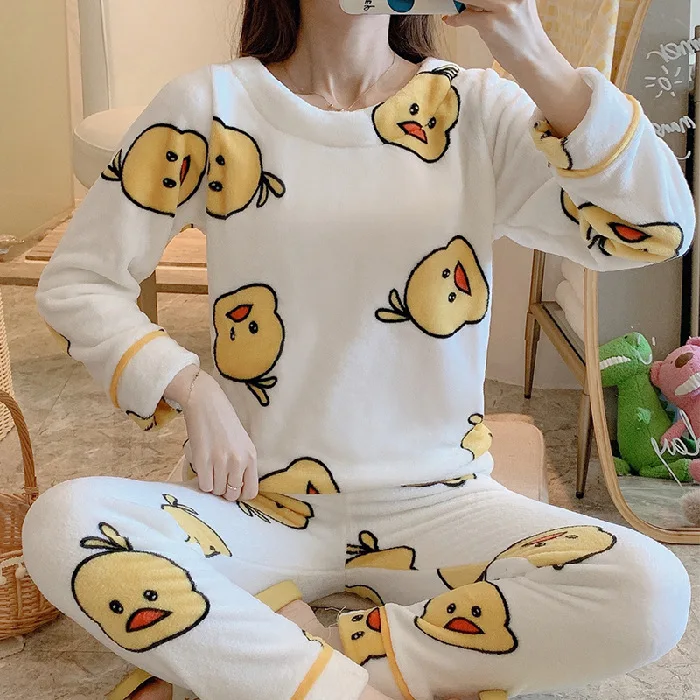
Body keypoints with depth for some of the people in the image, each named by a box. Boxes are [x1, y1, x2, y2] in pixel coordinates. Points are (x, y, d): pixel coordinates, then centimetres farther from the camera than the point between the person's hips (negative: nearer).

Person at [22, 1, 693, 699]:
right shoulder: (211, 104, -1)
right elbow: (74, 280, 2)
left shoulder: (474, 109, -1)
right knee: (60, 526, -27)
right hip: (259, 507, 0)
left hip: (434, 504, 1)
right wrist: (193, 391, -13)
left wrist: (535, 59, -25)